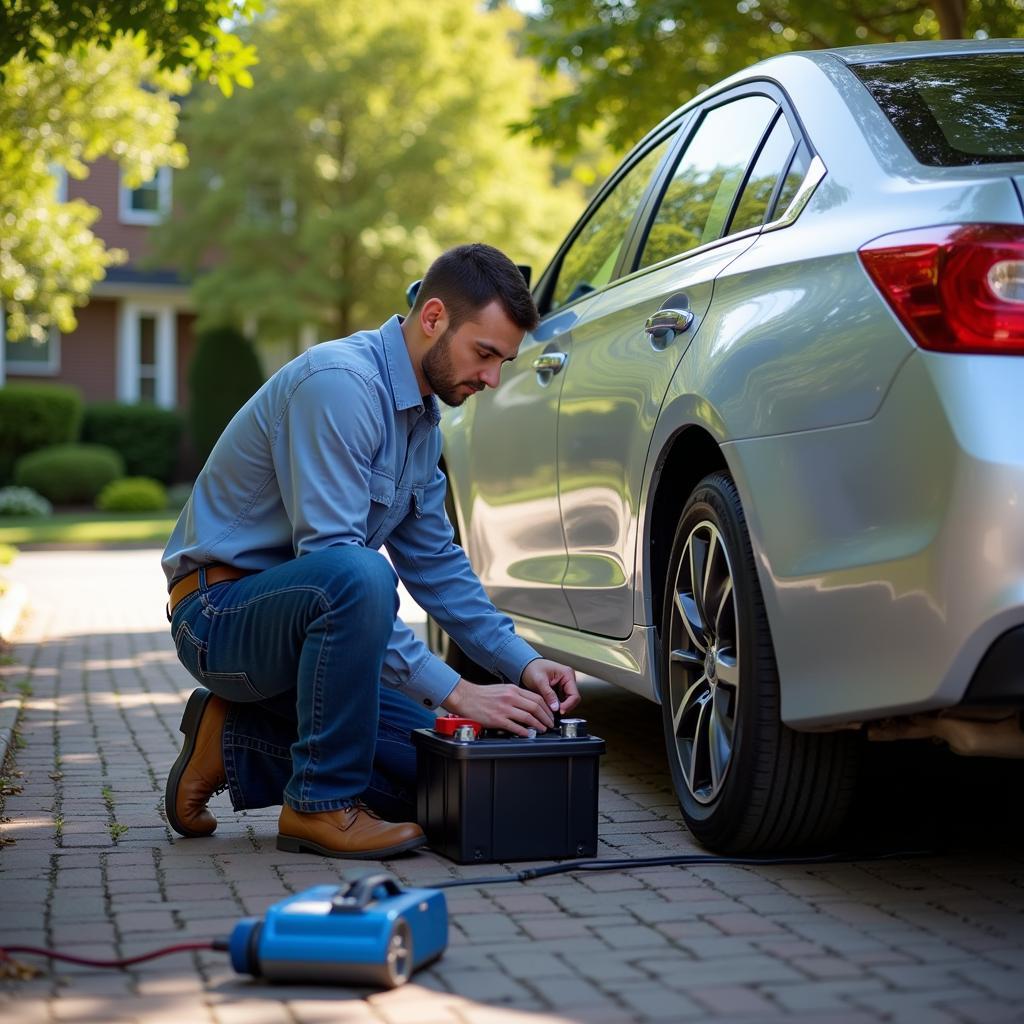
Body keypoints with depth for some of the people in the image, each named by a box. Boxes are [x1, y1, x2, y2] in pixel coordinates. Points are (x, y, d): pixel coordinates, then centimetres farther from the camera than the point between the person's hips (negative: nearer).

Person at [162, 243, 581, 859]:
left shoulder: (422, 416, 8)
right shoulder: (340, 383, -23)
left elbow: (434, 561, 16)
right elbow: (331, 558, -30)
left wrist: (522, 663, 3)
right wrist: (452, 691, -30)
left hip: (288, 619, 9)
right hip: (220, 612, -9)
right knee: (359, 575, -38)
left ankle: (233, 745, 10)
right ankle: (321, 804, -22)